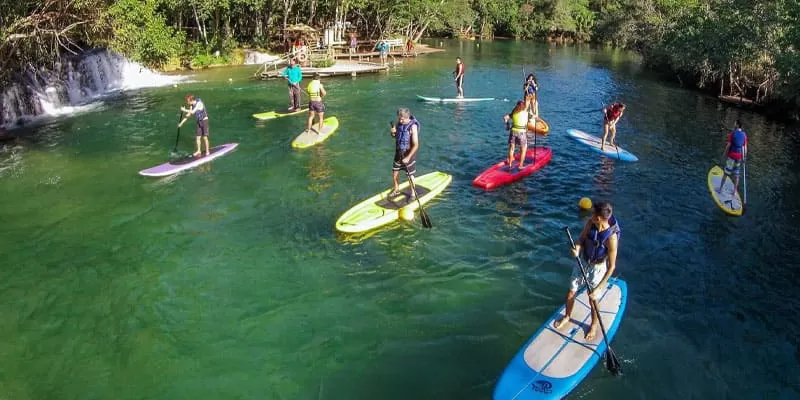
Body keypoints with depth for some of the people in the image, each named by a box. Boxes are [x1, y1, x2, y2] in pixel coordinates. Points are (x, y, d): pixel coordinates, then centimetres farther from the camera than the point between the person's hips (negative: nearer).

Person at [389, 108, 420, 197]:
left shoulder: (413, 126, -23)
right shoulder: (399, 123, -3)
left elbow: (416, 145, -23)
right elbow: (394, 136, 13)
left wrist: (408, 158, -24)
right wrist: (393, 132, -11)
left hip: (409, 153, -6)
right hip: (399, 152, 6)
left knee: (410, 175, 4)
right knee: (395, 172, 14)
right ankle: (396, 190, 35)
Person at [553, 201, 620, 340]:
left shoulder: (611, 237, -33)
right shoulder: (590, 223, -19)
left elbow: (611, 266, -27)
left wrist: (598, 288, -26)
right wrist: (577, 249, -25)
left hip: (597, 268, -5)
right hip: (583, 262, 5)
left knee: (592, 300, 10)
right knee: (571, 292, 17)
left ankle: (594, 325, 39)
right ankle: (567, 316, 44)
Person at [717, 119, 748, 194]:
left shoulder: (733, 133, -12)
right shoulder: (744, 135, 2)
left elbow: (728, 145, -12)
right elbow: (745, 147, 5)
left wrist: (725, 153, 1)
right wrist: (745, 156, 14)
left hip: (732, 155, -4)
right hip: (739, 156, 5)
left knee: (726, 173, 2)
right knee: (736, 174, 11)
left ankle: (720, 189, 8)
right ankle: (735, 190, 17)